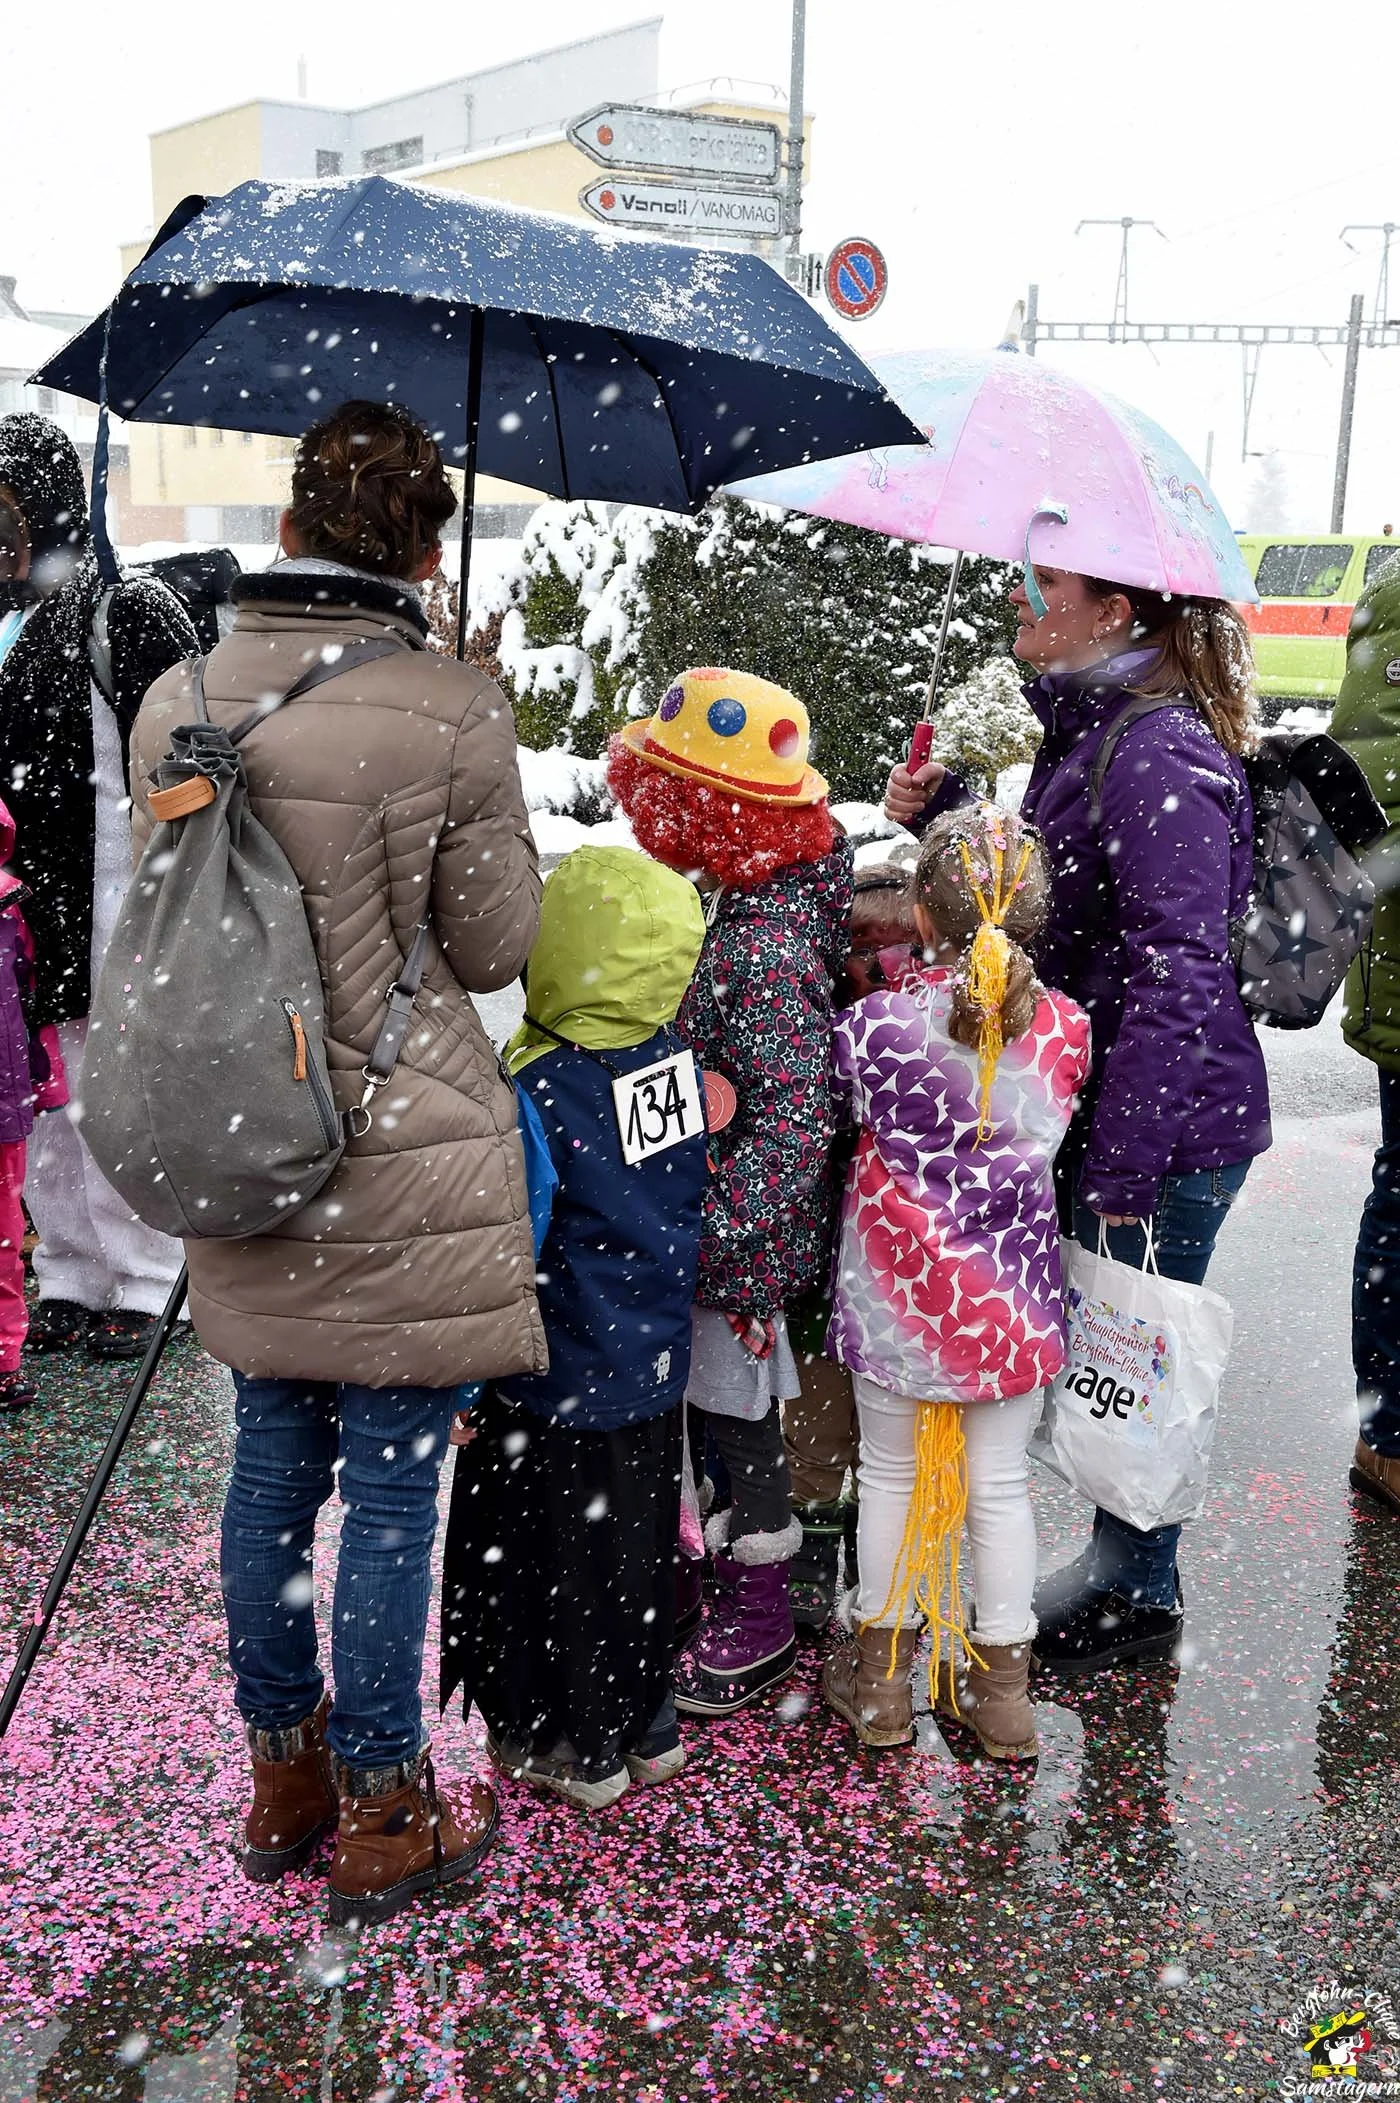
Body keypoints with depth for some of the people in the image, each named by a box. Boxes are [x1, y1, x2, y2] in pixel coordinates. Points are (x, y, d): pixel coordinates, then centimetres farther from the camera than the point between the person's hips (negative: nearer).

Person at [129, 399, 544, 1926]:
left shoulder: (173, 703, 1)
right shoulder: (452, 715, -14)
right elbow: (491, 950, -5)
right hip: (407, 1166, -5)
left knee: (272, 1467, 18)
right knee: (391, 1485, 6)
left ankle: (281, 1778, 34)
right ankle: (382, 1820, 21)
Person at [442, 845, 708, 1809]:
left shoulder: (543, 1089, -26)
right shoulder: (675, 1056, -4)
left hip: (564, 1385, -7)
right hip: (655, 1365, 7)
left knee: (563, 1562, 11)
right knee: (641, 1550, 21)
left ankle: (580, 1753, 27)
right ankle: (647, 1726, 37)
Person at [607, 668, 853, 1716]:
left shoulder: (764, 949, -27)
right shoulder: (750, 896, 3)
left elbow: (795, 1119, -29)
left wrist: (714, 1232, -29)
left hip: (746, 1239, -9)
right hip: (709, 1218, 9)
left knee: (739, 1414, 7)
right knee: (725, 1409, 21)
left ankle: (761, 1625, 25)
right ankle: (736, 1572, 40)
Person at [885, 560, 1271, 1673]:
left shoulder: (1156, 761, -21)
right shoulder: (1084, 736, 10)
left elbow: (1175, 979, -25)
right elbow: (1049, 895, 19)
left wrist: (1119, 1169, -24)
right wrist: (948, 814, 3)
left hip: (1168, 1128, -9)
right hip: (1101, 1115, 9)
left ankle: (1139, 1596, 25)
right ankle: (1118, 1567, 36)